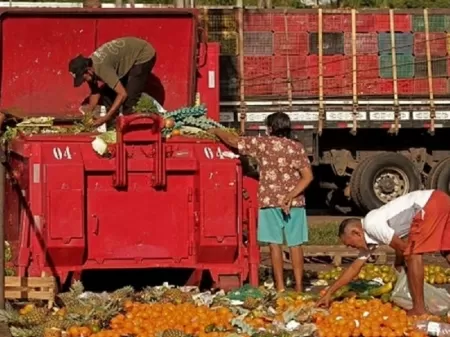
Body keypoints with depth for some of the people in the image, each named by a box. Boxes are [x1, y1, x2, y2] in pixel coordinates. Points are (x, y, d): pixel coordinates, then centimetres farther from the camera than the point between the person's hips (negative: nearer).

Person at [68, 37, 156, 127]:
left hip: (143, 56, -9)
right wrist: (88, 114, -8)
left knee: (130, 97, -19)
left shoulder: (101, 68, -34)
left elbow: (123, 94, -33)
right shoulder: (89, 64, -9)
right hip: (129, 56, 9)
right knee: (108, 91, 4)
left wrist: (105, 118, -29)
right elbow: (95, 92, 5)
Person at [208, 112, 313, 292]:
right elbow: (307, 176, -8)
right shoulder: (296, 147, 2)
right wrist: (291, 196, -11)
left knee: (275, 244, 3)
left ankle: (280, 286, 0)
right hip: (294, 203, 2)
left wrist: (216, 131, 24)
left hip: (270, 201, -1)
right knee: (295, 245, 5)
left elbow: (232, 140, 7)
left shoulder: (261, 143, -1)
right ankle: (298, 286, 6)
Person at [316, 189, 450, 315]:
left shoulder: (372, 225, -12)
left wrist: (398, 266, 13)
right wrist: (329, 292, 25)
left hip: (432, 204, -10)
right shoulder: (368, 235, 17)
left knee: (412, 255, -7)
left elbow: (402, 247, -8)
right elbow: (354, 268, 24)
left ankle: (419, 309, -3)